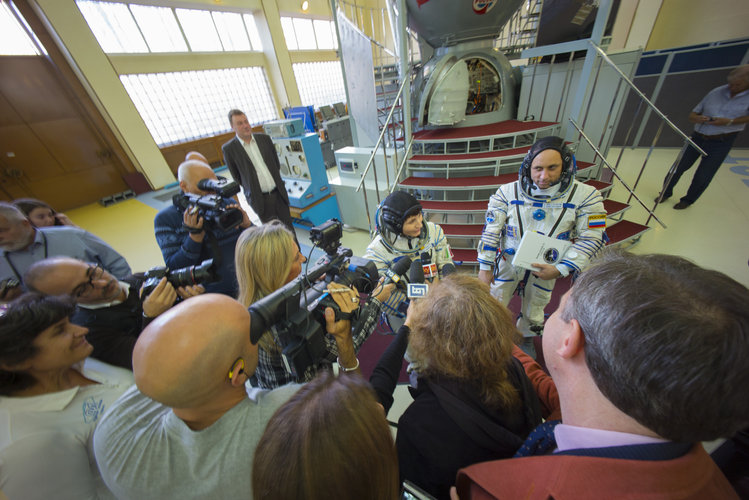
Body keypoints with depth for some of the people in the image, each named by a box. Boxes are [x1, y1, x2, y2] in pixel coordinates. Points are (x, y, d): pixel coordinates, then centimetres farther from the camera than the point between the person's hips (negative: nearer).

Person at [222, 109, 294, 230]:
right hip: (259, 199, -3)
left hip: (278, 193, 3)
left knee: (288, 228, 12)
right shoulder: (229, 149, -5)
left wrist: (277, 182, 12)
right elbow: (236, 177, 3)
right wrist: (250, 189, 5)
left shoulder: (264, 138, 6)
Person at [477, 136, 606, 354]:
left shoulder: (586, 196, -13)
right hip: (508, 262, 0)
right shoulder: (508, 192, -14)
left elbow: (591, 239, -8)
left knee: (534, 309, 22)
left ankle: (526, 338, 51)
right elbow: (491, 231, -11)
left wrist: (561, 269, -19)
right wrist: (485, 268, -10)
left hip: (546, 269, 1)